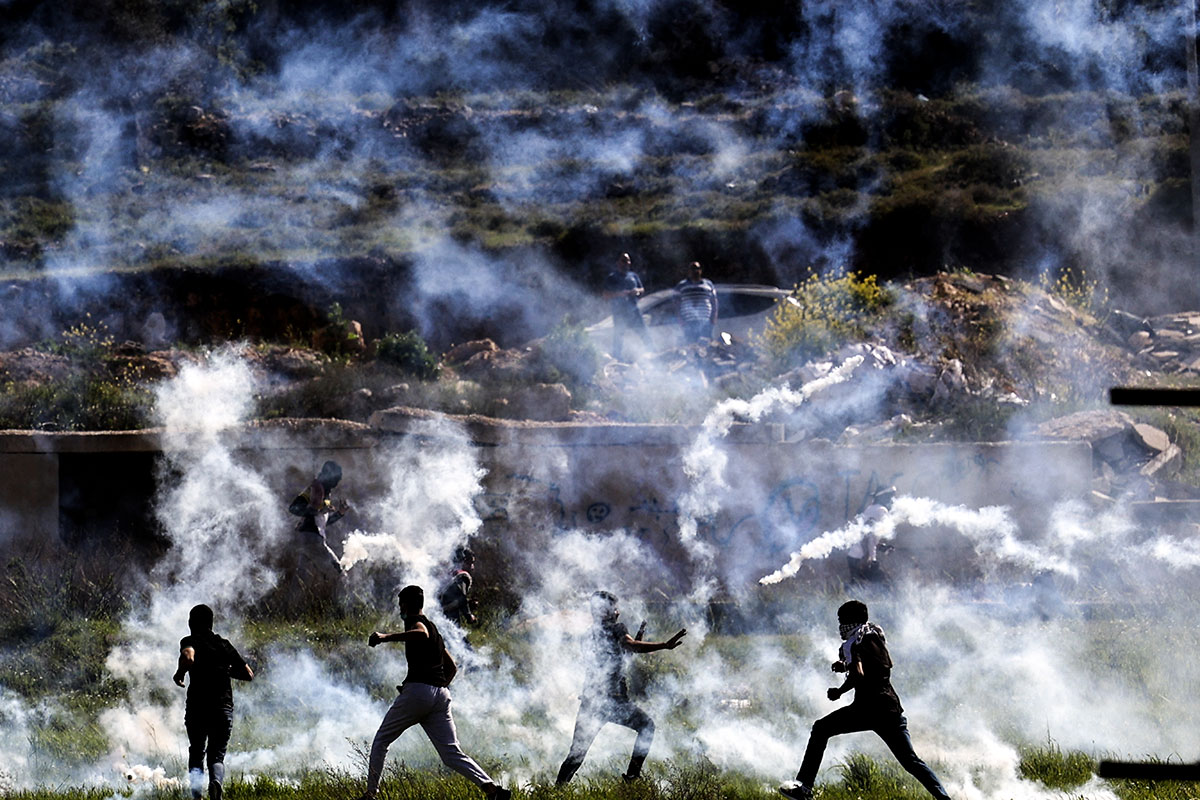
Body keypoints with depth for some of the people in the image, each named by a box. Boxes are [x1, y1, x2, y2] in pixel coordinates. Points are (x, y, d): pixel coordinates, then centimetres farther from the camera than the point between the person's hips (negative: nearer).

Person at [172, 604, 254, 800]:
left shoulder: (190, 642, 0)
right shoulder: (224, 645, 13)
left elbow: (188, 658, -25)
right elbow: (248, 675, 17)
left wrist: (179, 674, -6)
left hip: (197, 708, -2)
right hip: (224, 709, 2)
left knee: (196, 754, 16)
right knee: (217, 756, 9)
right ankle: (216, 781, -25)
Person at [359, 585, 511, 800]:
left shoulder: (414, 621, 0)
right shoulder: (433, 627, 26)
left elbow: (421, 634, -26)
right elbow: (452, 667, 31)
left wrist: (386, 637, -26)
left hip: (418, 690, -7)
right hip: (441, 695, 7)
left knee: (381, 740, 12)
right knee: (452, 754, -1)